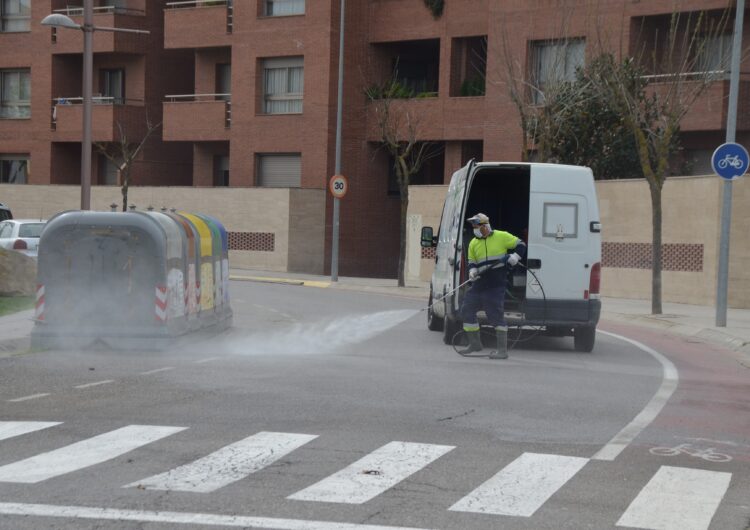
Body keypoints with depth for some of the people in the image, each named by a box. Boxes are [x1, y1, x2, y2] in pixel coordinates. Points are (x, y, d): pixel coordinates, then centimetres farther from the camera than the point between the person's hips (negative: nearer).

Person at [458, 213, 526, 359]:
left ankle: (502, 349, -3)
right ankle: (475, 344, 21)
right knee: (467, 310, 6)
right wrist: (472, 272, -5)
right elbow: (472, 263, 16)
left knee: (495, 314, -10)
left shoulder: (501, 237, -4)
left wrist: (514, 257, -13)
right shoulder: (473, 243, 11)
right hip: (479, 284, 6)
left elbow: (521, 245, 2)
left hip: (496, 285, -6)